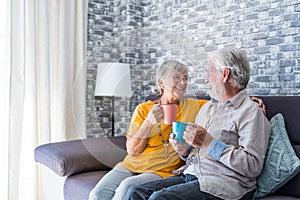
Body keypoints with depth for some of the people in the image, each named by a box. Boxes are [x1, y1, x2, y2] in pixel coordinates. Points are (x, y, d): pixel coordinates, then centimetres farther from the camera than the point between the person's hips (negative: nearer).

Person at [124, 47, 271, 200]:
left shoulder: (251, 112, -6)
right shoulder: (208, 106, 20)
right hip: (190, 175, 7)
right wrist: (185, 150, 2)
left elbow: (254, 166, -17)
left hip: (224, 184, -7)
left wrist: (210, 143, -18)